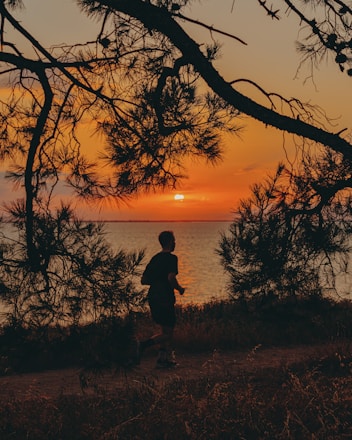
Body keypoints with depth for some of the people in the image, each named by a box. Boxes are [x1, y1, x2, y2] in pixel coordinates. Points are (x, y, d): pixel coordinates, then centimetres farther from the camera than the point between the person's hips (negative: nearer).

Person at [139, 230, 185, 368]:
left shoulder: (155, 258, 12)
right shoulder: (171, 258, -10)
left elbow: (143, 280, 13)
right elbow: (171, 278, -24)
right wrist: (179, 288, -6)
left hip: (153, 299, 8)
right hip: (165, 299, -8)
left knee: (165, 330, 17)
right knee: (168, 333, 1)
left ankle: (164, 359, 18)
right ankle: (145, 344, -17)